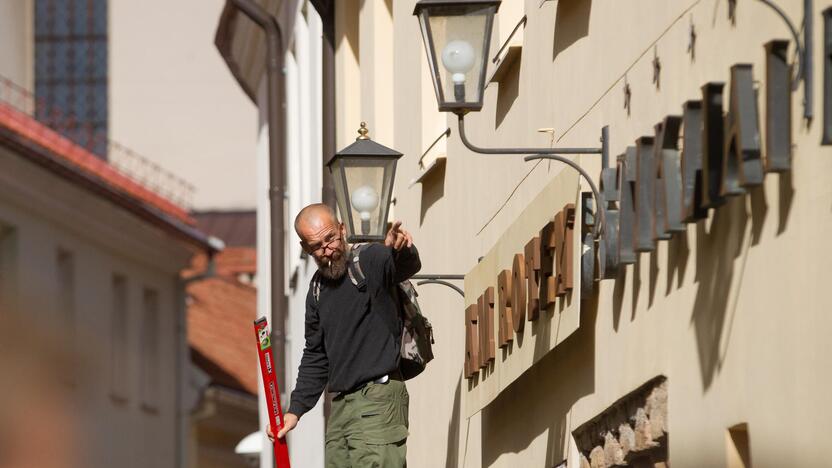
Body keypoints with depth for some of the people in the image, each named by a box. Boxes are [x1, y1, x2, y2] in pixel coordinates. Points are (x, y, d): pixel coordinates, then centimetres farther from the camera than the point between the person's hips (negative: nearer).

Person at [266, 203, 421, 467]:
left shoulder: (371, 261, -6)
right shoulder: (317, 287, 17)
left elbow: (409, 266, -30)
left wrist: (401, 251, -54)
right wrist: (296, 409, 18)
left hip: (379, 400, -8)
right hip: (341, 405, 8)